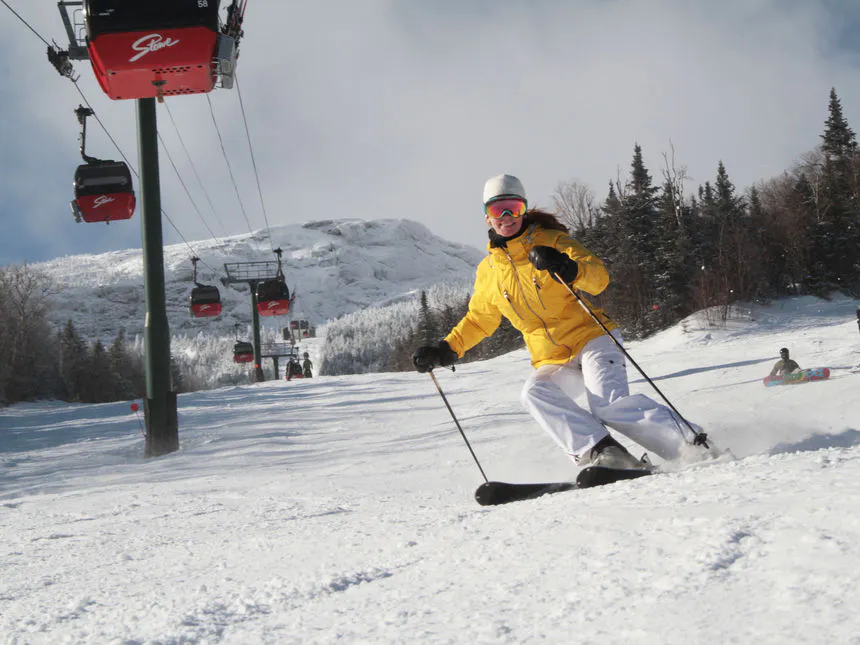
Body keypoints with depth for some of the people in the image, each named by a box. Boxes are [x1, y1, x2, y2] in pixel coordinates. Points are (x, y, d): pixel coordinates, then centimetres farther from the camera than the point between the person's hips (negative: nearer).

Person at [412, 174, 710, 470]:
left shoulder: (551, 242, -3)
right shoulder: (488, 271, 9)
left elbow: (599, 276, -16)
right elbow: (478, 320, 23)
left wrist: (569, 269, -37)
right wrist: (446, 349, 8)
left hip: (591, 338, -4)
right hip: (553, 363, 4)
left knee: (609, 405, -27)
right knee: (535, 393, -28)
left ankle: (694, 445, -16)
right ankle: (600, 452, -37)